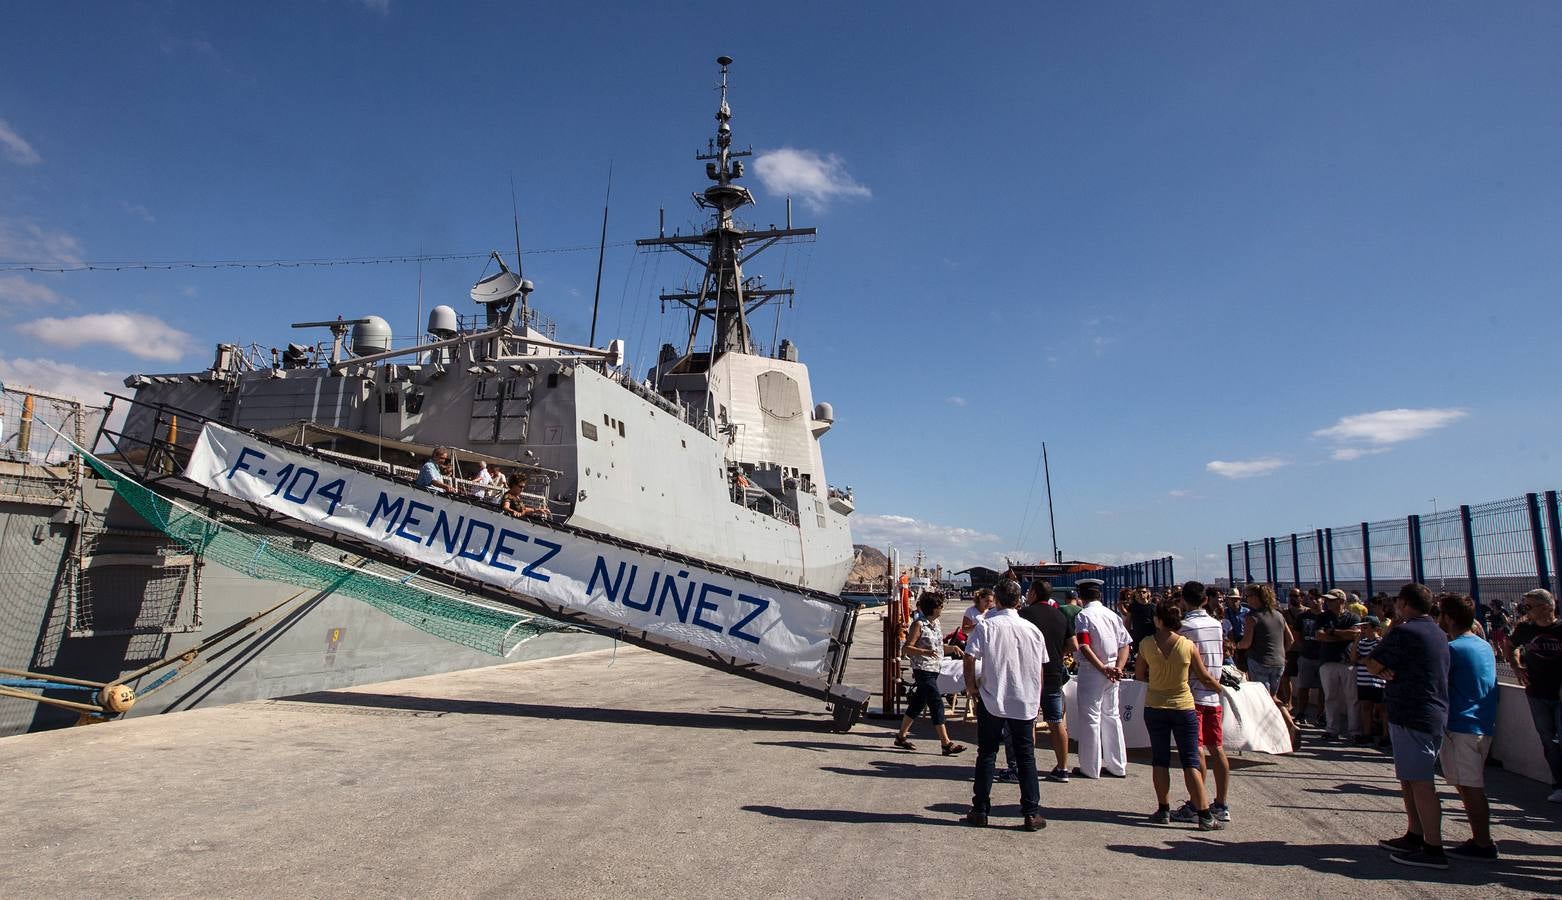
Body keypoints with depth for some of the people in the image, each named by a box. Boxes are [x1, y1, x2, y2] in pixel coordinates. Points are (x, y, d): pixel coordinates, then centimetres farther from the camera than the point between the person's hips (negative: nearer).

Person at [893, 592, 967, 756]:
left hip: (934, 670, 9)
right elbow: (906, 648, -17)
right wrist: (926, 652, -30)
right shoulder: (919, 624, -14)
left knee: (918, 703, 14)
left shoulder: (935, 622, 11)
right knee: (936, 704, -8)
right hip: (923, 670, -9)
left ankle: (901, 737, 24)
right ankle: (946, 744, -4)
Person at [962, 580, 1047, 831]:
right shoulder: (1032, 630, 1)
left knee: (986, 755, 8)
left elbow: (970, 657, -17)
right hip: (1024, 703, 2)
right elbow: (1040, 670, 6)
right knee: (1026, 757, 11)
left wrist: (971, 686, -2)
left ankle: (980, 811, 13)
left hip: (991, 701, -2)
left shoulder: (986, 626, -8)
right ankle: (1032, 814, 12)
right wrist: (1036, 701, 16)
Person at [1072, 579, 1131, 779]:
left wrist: (1103, 668, -15)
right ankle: (1117, 766, 20)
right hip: (1111, 674, 6)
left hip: (1091, 672, -6)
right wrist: (1118, 668, -5)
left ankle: (1090, 768, 8)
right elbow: (1124, 644, 3)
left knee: (1090, 718, 2)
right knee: (1112, 716, 14)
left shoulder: (1083, 616, -10)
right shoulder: (1113, 615, 7)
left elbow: (1084, 647, -19)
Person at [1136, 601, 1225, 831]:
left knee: (1160, 760, 11)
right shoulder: (1188, 645, -10)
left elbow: (1139, 675, 3)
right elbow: (1205, 678, -2)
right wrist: (1223, 689, 17)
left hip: (1155, 707, 1)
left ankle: (1164, 810, 15)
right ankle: (1205, 815, 4)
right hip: (1183, 707, -1)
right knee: (1190, 762, 4)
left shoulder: (1146, 644, -8)